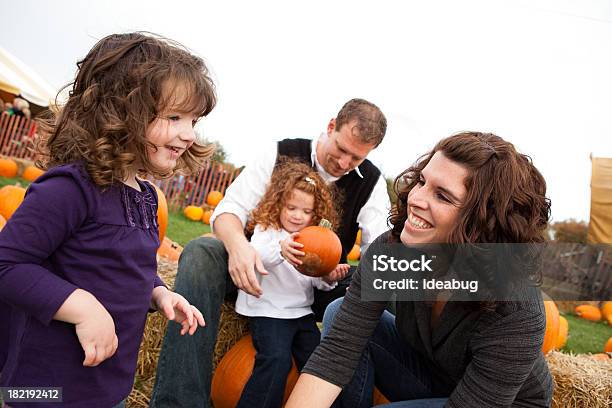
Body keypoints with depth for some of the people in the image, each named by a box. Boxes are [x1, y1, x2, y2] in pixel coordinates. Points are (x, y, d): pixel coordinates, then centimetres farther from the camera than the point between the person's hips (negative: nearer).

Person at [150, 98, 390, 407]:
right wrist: (237, 243, -36)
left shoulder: (372, 182, -1)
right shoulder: (281, 154, -5)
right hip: (258, 269, 0)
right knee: (200, 252, -30)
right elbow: (230, 208, -12)